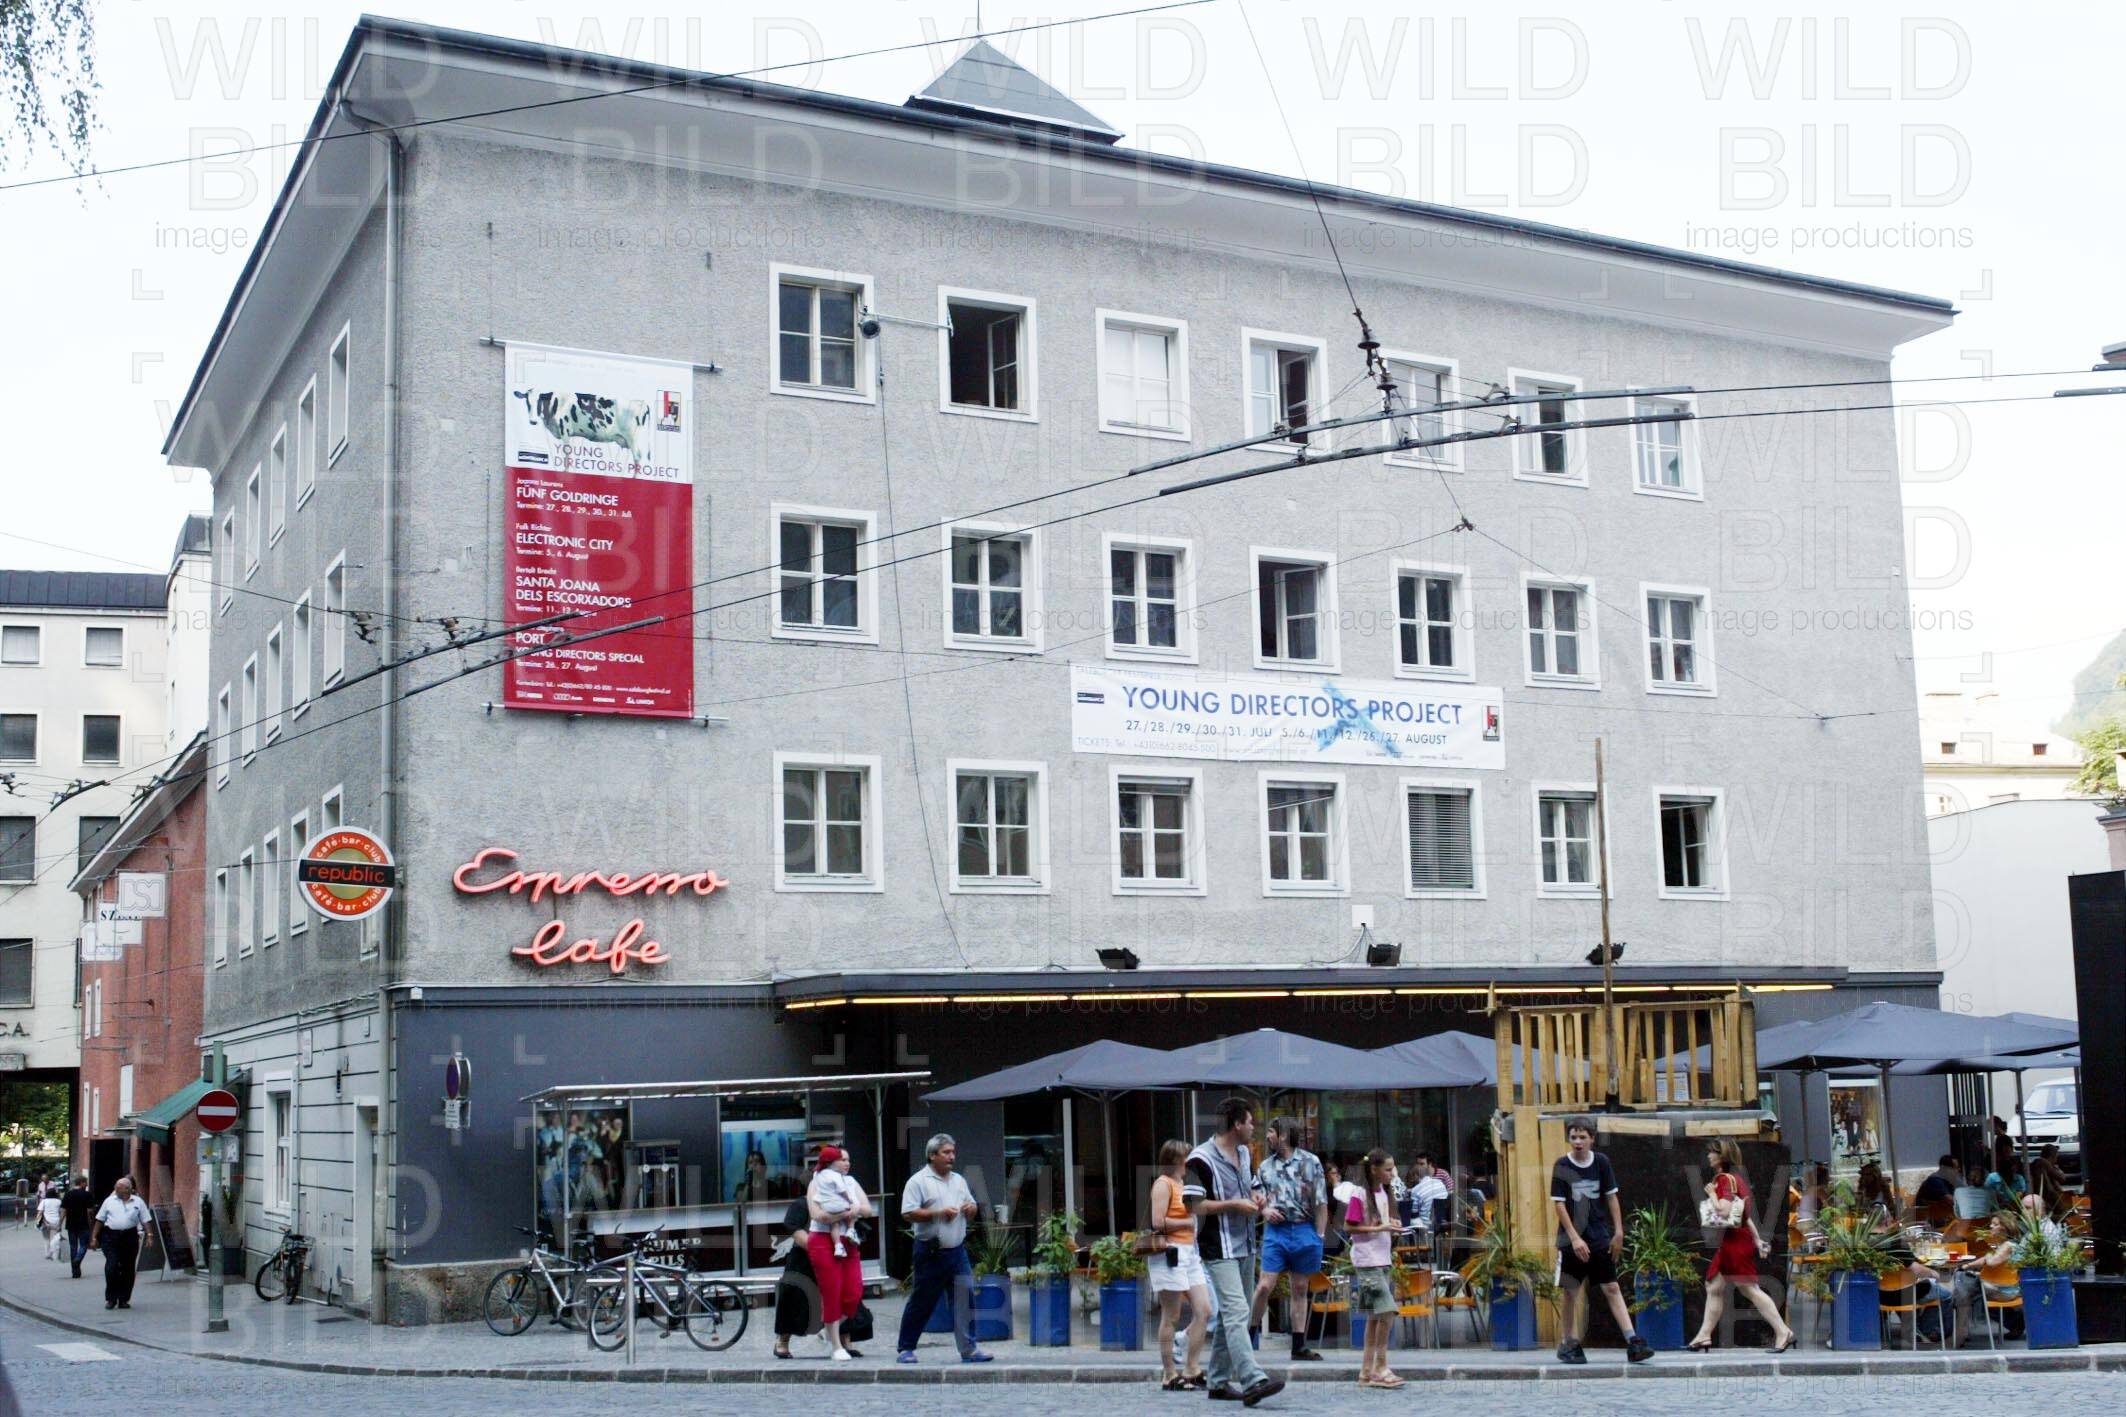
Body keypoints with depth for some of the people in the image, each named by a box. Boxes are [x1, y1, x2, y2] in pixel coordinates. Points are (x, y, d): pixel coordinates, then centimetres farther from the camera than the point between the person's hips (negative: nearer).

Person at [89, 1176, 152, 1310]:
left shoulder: (138, 1202, 9)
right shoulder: (109, 1201, 10)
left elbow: (145, 1221, 6)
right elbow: (100, 1220, 12)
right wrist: (94, 1237, 7)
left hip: (130, 1238, 1)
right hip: (111, 1237, -1)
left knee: (128, 1269, 4)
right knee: (111, 1267, -10)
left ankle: (124, 1299, 14)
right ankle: (111, 1298, 1)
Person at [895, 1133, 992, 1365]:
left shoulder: (959, 1180, 16)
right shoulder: (918, 1181, -5)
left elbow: (973, 1210, 24)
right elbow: (908, 1213, -13)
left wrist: (971, 1209, 0)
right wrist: (939, 1213, -18)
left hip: (957, 1251, 5)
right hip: (931, 1253, -5)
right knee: (921, 1303, 2)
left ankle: (968, 1349, 0)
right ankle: (906, 1349, 14)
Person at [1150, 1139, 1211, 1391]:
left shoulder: (1182, 1183, 20)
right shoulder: (1163, 1183, -7)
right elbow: (1158, 1222, -17)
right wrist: (1189, 1222, -10)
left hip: (1189, 1252, 9)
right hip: (1170, 1252, -9)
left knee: (1203, 1311, 4)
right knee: (1171, 1317, -3)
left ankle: (1191, 1370, 10)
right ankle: (1169, 1376, 3)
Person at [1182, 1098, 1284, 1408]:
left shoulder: (1243, 1154, 14)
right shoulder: (1201, 1158, -14)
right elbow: (1195, 1206, -18)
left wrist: (1256, 1203, 6)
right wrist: (1234, 1204, -16)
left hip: (1245, 1247, 9)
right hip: (1219, 1250, -9)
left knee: (1229, 1314, 13)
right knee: (1236, 1312, -17)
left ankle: (1220, 1381, 20)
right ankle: (1252, 1381, -26)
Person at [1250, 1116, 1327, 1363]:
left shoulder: (1310, 1162, 1)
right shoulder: (1266, 1165, 11)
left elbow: (1321, 1202, 1)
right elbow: (1258, 1198, 17)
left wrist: (1319, 1236, -4)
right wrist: (1265, 1211, -6)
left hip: (1304, 1229, -1)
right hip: (1275, 1230, 1)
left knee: (1299, 1289, 7)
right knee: (1265, 1285, -8)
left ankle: (1299, 1346, 12)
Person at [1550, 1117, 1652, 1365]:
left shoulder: (1601, 1162, 1)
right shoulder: (1562, 1166, -7)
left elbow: (1611, 1197, 8)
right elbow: (1558, 1204, -8)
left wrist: (1618, 1232, 4)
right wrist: (1574, 1238, -14)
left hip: (1600, 1238, 2)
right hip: (1571, 1239, -2)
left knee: (1612, 1288, -2)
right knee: (1571, 1291, 4)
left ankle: (1632, 1342, -7)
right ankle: (1569, 1343, 17)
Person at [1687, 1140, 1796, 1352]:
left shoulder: (1724, 1179, -14)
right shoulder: (1736, 1178, 16)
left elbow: (1724, 1211, -25)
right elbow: (1746, 1215, 19)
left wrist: (1712, 1193, -11)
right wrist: (1757, 1240, 19)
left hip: (1735, 1242, -10)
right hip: (1729, 1243, 10)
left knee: (1749, 1289, -7)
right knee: (1714, 1288, 11)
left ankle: (1783, 1332, -6)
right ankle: (1704, 1336, 14)